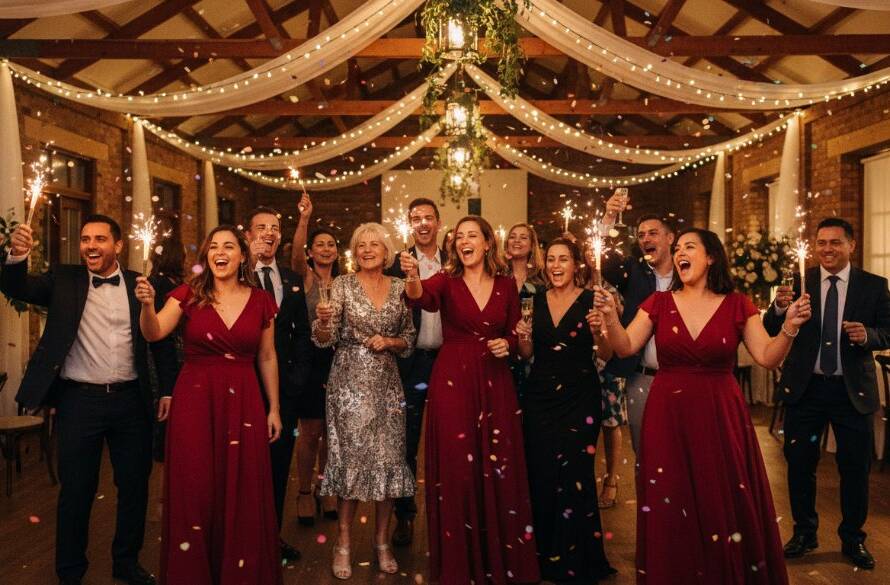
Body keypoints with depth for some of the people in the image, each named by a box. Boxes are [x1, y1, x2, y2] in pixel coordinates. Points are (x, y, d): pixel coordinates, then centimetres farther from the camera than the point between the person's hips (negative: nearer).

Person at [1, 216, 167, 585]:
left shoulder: (140, 285, 2)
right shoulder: (64, 280, 3)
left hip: (131, 400, 1)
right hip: (79, 401, -1)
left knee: (135, 486, 12)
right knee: (76, 490, 9)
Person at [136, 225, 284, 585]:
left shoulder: (261, 301, 5)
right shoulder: (189, 295, 1)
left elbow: (267, 359, 10)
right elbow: (153, 334, -11)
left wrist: (274, 408, 11)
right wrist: (147, 304, -30)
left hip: (243, 403, 1)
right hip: (194, 401, -1)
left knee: (242, 495, 5)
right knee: (194, 493, 3)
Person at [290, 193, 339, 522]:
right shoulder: (304, 276, -1)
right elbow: (295, 254, -23)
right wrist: (304, 219, -37)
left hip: (337, 361, 4)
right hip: (310, 359, -4)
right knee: (310, 431, -1)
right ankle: (304, 493, 16)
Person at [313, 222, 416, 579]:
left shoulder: (399, 287, 7)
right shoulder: (343, 284, -1)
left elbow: (409, 339, 12)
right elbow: (325, 340, -8)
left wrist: (388, 342, -8)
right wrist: (323, 320, -29)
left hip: (387, 383, 3)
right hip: (349, 382, -3)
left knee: (389, 459, 4)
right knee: (350, 458, 0)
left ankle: (382, 541, 19)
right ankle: (344, 543, 13)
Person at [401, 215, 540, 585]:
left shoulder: (506, 285, 8)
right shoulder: (446, 281, 0)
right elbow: (423, 298, -22)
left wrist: (507, 344, -6)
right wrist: (412, 279, -43)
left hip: (495, 383, 2)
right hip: (452, 381, -2)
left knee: (497, 470, 4)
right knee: (456, 470, 0)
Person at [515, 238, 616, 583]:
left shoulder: (590, 300, -4)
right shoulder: (537, 301, 7)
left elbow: (605, 354, -8)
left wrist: (598, 330, -27)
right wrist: (523, 337, -8)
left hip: (579, 398, -3)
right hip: (540, 397, 4)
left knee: (574, 476, -1)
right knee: (541, 475, 7)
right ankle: (544, 553, 26)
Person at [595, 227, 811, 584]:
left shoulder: (736, 305, 0)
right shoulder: (659, 303, 3)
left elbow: (768, 358, -5)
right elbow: (625, 348, -3)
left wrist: (790, 327, -22)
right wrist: (611, 316, -19)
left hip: (719, 417, -1)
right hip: (667, 418, 1)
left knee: (724, 507, 6)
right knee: (670, 511, 8)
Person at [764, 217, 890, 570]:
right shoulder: (797, 282, -1)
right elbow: (770, 331, -6)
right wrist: (779, 309, -28)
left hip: (853, 390, 0)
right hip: (805, 388, 1)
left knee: (856, 467, 9)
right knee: (800, 464, 10)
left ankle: (853, 539, 27)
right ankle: (804, 532, 28)